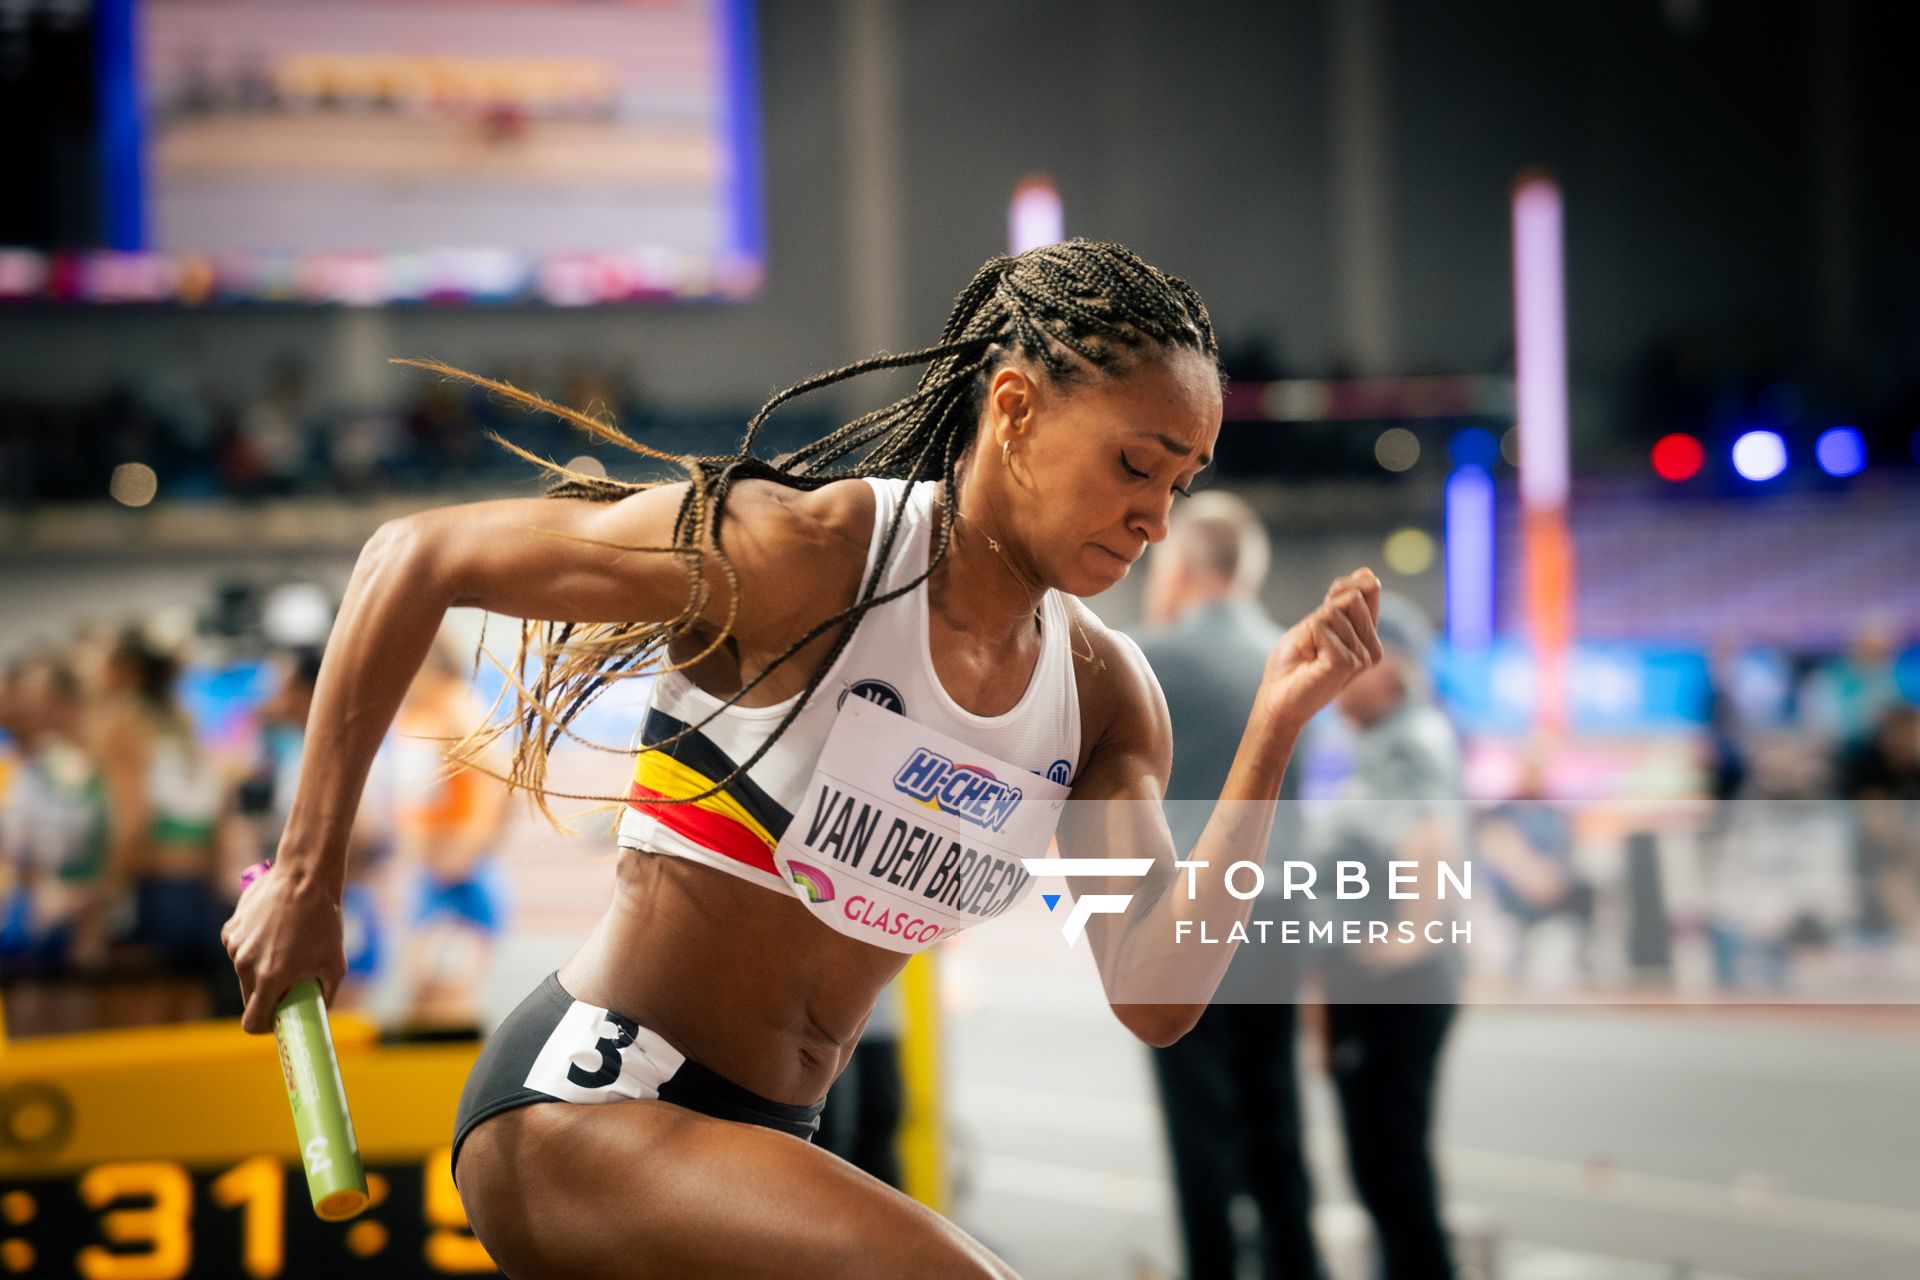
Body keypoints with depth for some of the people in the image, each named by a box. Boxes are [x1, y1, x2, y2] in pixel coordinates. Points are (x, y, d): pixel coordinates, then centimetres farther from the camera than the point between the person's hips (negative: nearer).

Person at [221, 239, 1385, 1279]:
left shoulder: (1103, 694, 3)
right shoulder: (804, 556, -16)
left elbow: (1154, 1000, -5)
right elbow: (415, 560, -10)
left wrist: (1273, 737, -13)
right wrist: (308, 876, -10)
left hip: (761, 1147, 8)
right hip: (581, 1098, -8)